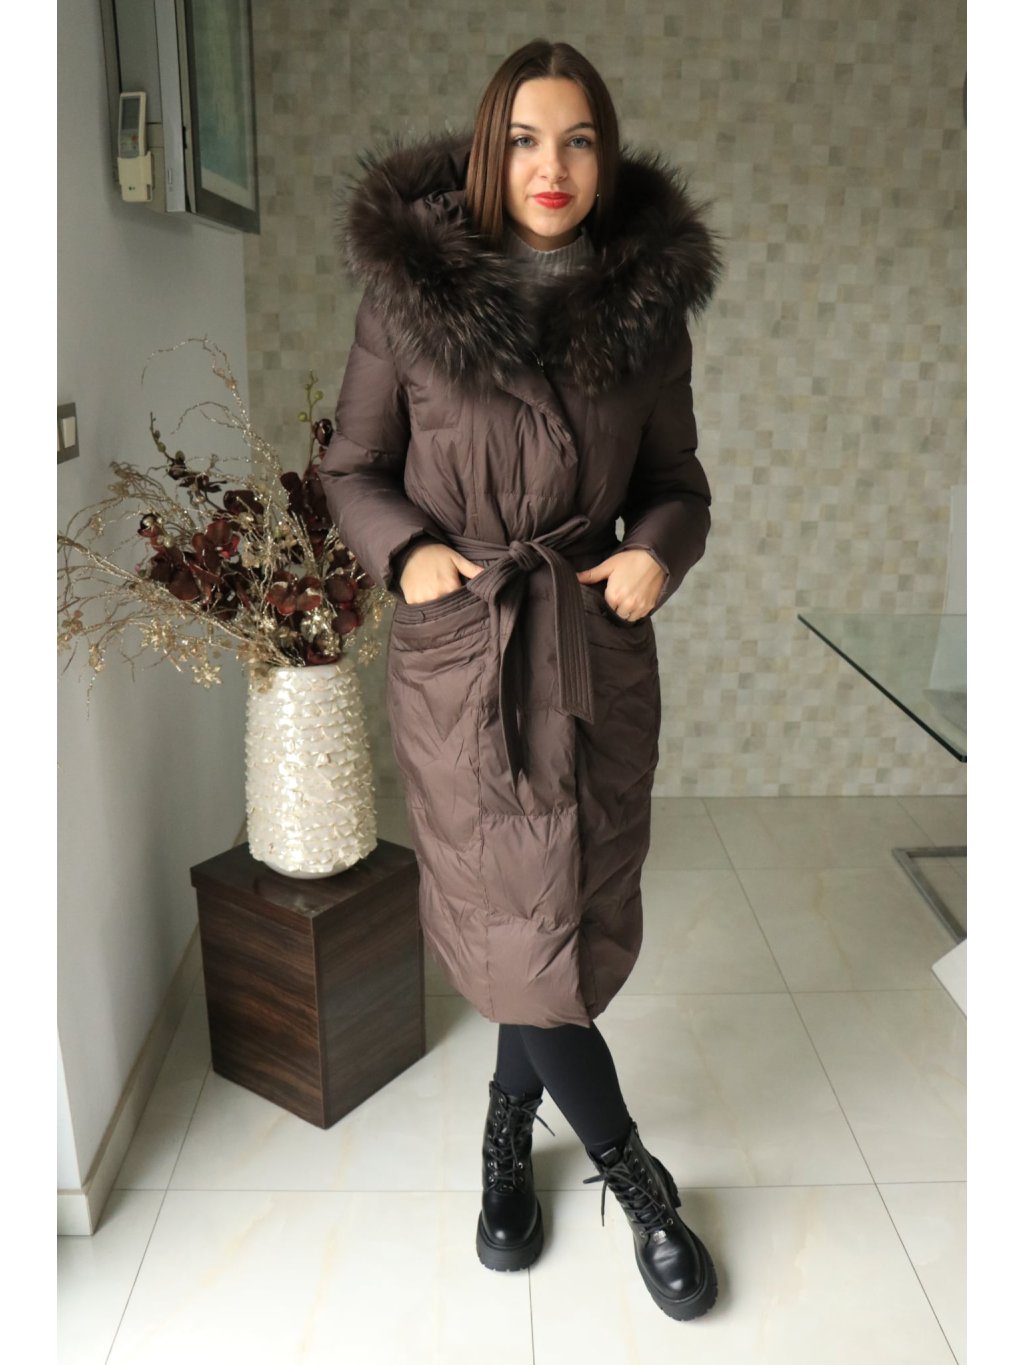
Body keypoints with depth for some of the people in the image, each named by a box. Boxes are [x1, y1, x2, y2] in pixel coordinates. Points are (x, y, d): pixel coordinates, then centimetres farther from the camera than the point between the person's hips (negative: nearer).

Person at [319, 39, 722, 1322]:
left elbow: (676, 482, 9)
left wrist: (659, 552, -12)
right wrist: (405, 549, -13)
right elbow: (353, 468, 4)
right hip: (457, 656, -2)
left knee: (564, 918, 11)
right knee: (524, 929, 2)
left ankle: (509, 1129, 41)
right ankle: (633, 1176, 28)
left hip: (598, 654, 2)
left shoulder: (648, 300, 1)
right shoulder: (408, 291, -4)